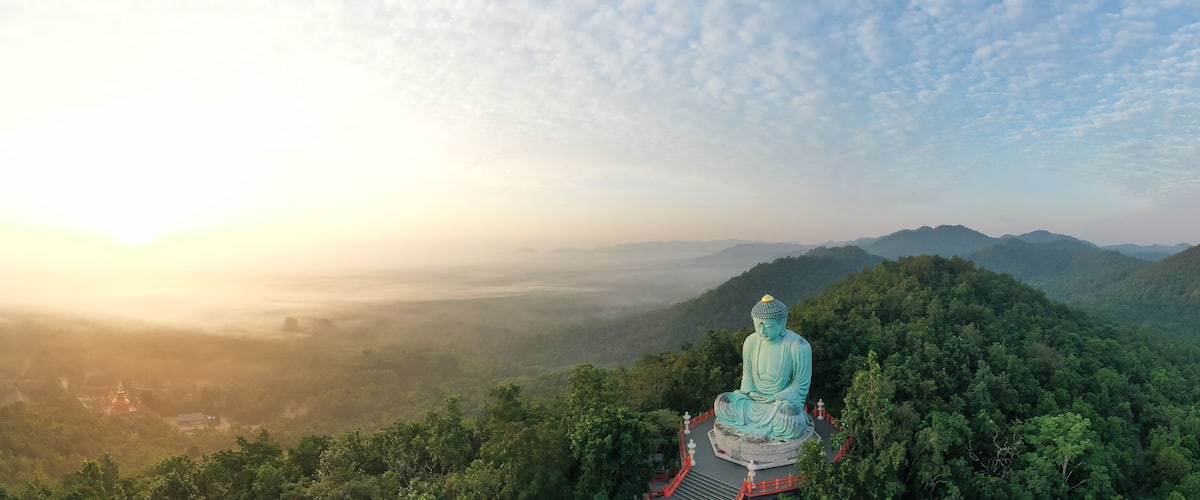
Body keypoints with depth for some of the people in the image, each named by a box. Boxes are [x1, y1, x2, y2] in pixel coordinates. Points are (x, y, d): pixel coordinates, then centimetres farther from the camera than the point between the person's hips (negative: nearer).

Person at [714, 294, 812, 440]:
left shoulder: (799, 347, -19)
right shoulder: (751, 342, -8)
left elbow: (800, 386, -8)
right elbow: (747, 376, 6)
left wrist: (774, 399, -18)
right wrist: (751, 393, -14)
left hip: (785, 402, -4)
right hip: (754, 400, 4)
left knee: (791, 421, -38)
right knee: (721, 404, -20)